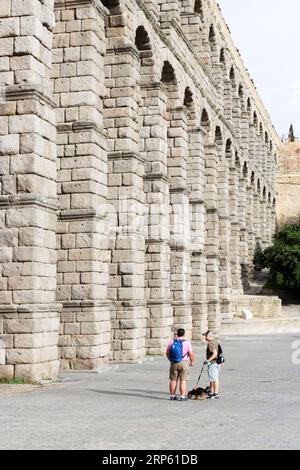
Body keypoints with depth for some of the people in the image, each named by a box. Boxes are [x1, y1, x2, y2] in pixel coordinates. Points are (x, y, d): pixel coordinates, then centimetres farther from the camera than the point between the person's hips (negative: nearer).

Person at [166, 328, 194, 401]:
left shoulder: (172, 342, 3)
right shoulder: (186, 342, -8)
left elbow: (167, 353, 8)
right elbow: (191, 354, -9)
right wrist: (192, 362, 6)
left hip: (174, 363, 3)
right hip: (184, 363, -3)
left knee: (173, 380, 11)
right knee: (183, 380, 0)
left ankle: (172, 396, 17)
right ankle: (182, 396, -3)